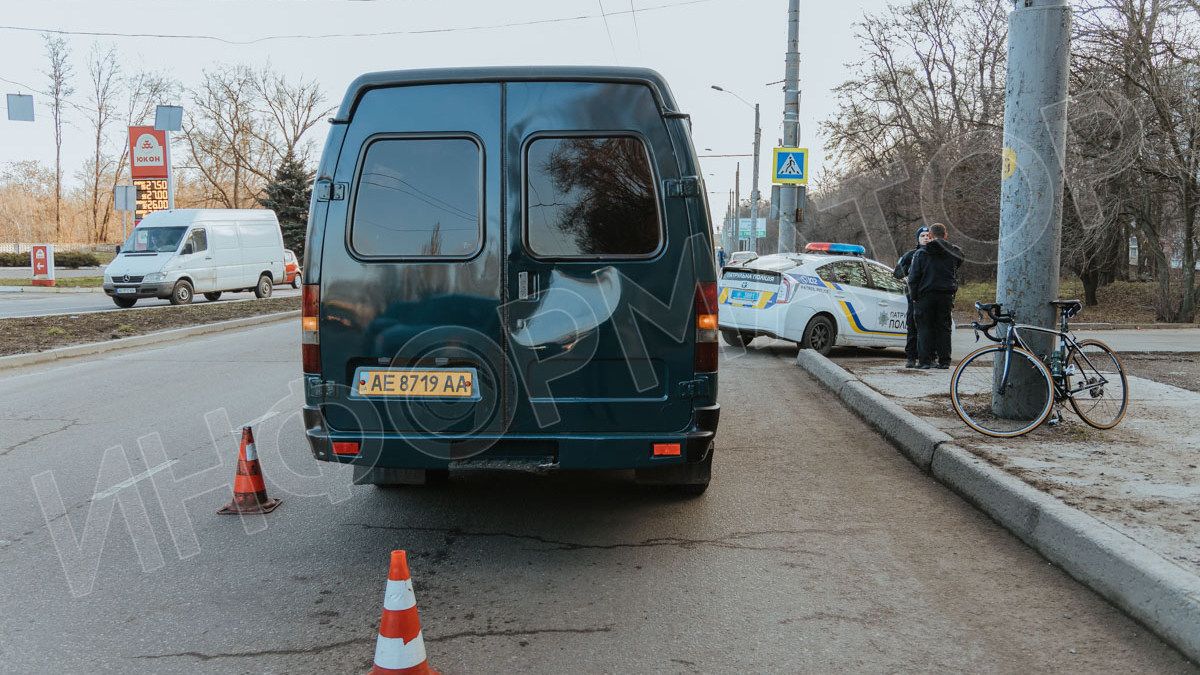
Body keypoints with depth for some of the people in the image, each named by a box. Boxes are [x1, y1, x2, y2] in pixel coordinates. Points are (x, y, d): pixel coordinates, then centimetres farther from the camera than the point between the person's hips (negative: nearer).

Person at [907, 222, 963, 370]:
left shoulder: (921, 253, -2)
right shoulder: (953, 253, 7)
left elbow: (913, 277, -3)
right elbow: (956, 276, 14)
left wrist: (914, 296, 3)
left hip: (925, 296, -2)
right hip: (946, 296, 3)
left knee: (925, 328, 2)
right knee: (944, 328, 8)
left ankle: (925, 361, -2)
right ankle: (944, 361, 7)